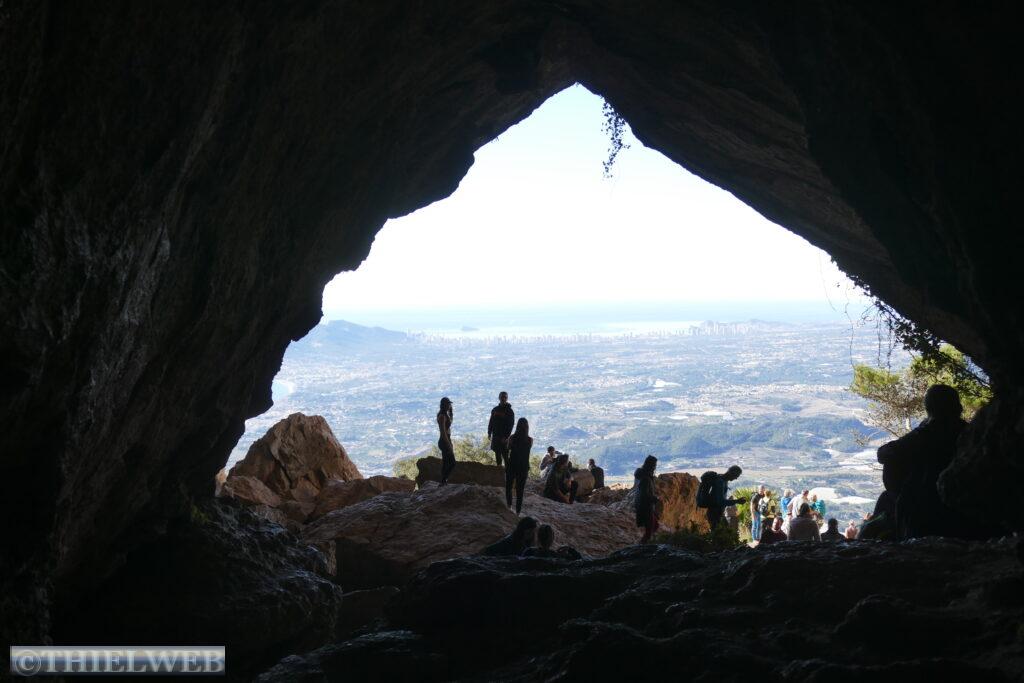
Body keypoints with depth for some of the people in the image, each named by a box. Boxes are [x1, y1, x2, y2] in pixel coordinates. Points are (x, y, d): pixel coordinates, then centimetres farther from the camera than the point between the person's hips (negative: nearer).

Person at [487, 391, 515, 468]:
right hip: (495, 436, 5)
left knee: (505, 454, -9)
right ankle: (499, 466, 16)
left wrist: (506, 436, -17)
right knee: (497, 453, 8)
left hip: (504, 437, -5)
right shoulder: (495, 410, 10)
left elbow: (511, 425, -9)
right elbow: (491, 422, 14)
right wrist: (489, 433, 6)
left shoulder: (509, 411, -3)